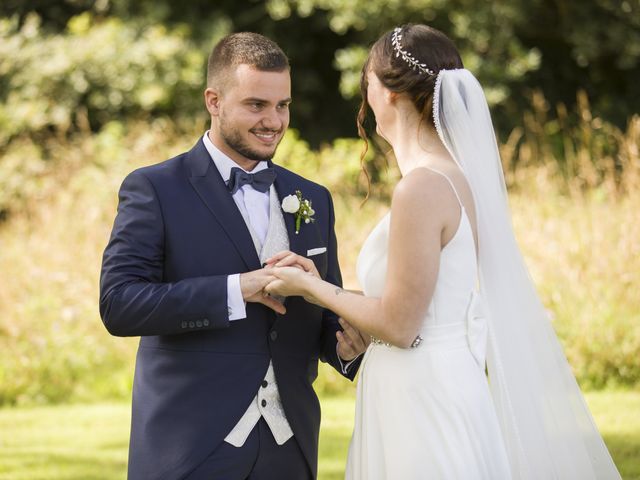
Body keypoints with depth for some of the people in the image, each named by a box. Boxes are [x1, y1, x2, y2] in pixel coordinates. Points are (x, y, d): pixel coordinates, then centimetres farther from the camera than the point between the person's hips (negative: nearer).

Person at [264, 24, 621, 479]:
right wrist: (320, 283, 14)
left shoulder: (422, 187, -19)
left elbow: (398, 324, -17)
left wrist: (311, 287, -5)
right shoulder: (455, 173, 8)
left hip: (423, 402, -9)